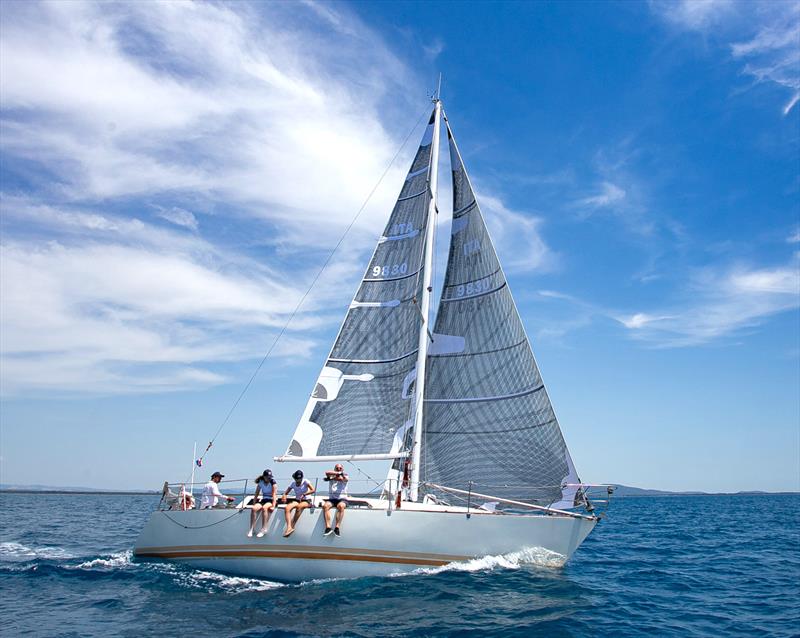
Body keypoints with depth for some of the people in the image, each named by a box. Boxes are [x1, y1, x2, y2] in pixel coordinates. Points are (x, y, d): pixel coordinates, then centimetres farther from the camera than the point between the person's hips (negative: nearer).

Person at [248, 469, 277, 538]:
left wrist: (273, 506, -27)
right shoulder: (260, 483, 2)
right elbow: (256, 494, 7)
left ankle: (264, 529, -30)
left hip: (271, 500, -4)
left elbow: (274, 495, -17)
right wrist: (254, 504, 0)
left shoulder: (273, 483, -9)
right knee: (254, 509, -26)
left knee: (264, 508, -36)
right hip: (263, 500, 4)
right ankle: (251, 529, -19)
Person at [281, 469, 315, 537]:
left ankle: (292, 526, -34)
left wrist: (304, 494, -24)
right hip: (297, 501, 4)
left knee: (299, 506, -39)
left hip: (306, 501, -4)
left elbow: (313, 490, -15)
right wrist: (284, 496, -13)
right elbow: (286, 493, 10)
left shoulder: (305, 482, -5)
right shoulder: (293, 484, 7)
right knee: (287, 508, -28)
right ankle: (289, 527, -40)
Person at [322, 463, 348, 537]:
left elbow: (340, 478, -12)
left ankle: (337, 527, -37)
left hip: (342, 498, -2)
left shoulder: (345, 476, 12)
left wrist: (330, 478, -4)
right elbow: (327, 473, -8)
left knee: (341, 506, -36)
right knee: (325, 505, -30)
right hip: (332, 498, 2)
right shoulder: (332, 476, 16)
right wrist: (339, 473, -7)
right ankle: (328, 528, -35)